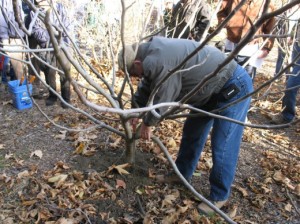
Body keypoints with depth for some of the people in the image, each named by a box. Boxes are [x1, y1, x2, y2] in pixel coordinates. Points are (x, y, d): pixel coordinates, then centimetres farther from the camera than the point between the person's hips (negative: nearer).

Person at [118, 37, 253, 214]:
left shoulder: (158, 63, -29)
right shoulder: (153, 53, 5)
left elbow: (161, 100, -19)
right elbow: (146, 87, 17)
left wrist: (147, 124, -1)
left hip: (234, 86, -10)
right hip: (213, 87, 10)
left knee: (222, 146, -5)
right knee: (192, 131, 16)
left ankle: (219, 196, 14)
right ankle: (182, 173, 33)